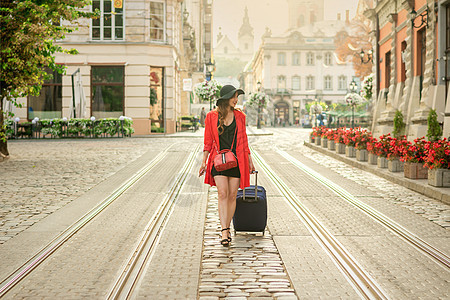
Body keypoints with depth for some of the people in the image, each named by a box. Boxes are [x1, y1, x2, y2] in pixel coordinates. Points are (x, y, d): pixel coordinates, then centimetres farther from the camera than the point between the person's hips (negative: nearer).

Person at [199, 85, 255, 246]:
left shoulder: (239, 116, 7)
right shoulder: (211, 116, 1)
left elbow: (243, 140, 13)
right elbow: (208, 141, 5)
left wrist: (249, 161, 14)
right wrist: (204, 162, 0)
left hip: (236, 160, 2)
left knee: (232, 195, 2)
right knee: (222, 193, -13)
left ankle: (226, 228, 16)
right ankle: (224, 232, -17)